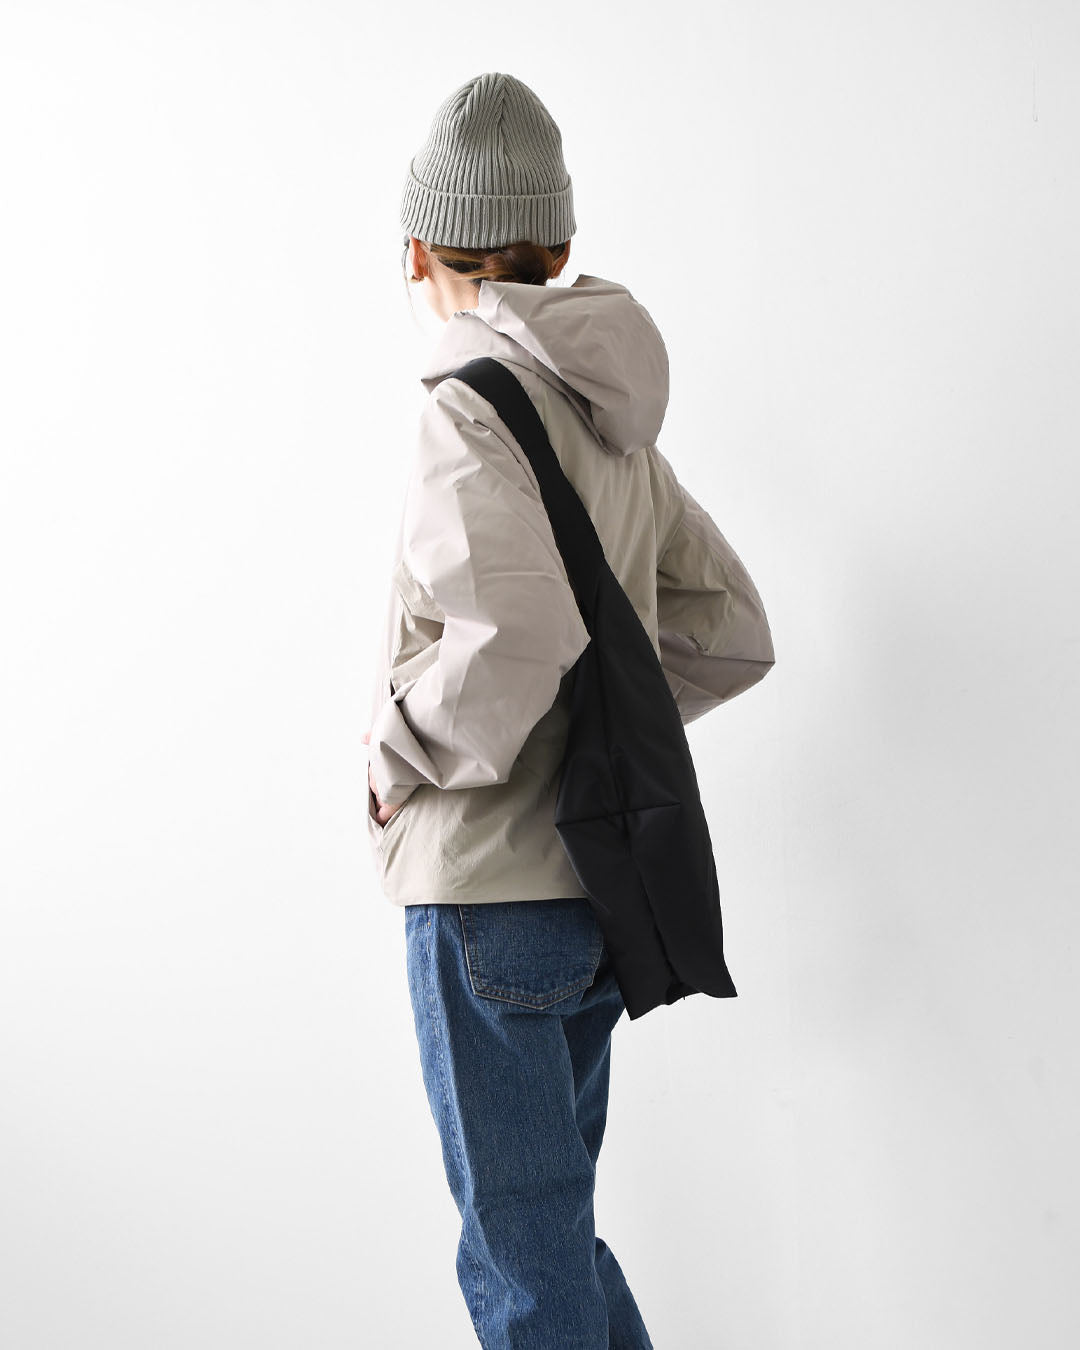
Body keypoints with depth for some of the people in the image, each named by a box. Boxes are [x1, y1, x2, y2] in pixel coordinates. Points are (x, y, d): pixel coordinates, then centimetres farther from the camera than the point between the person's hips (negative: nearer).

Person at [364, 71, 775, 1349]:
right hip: (594, 890, 8)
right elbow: (732, 637, 16)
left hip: (490, 894, -8)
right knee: (550, 1218, 21)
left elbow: (514, 638, -30)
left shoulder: (474, 406, -15)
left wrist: (402, 760, -13)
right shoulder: (619, 428, 11)